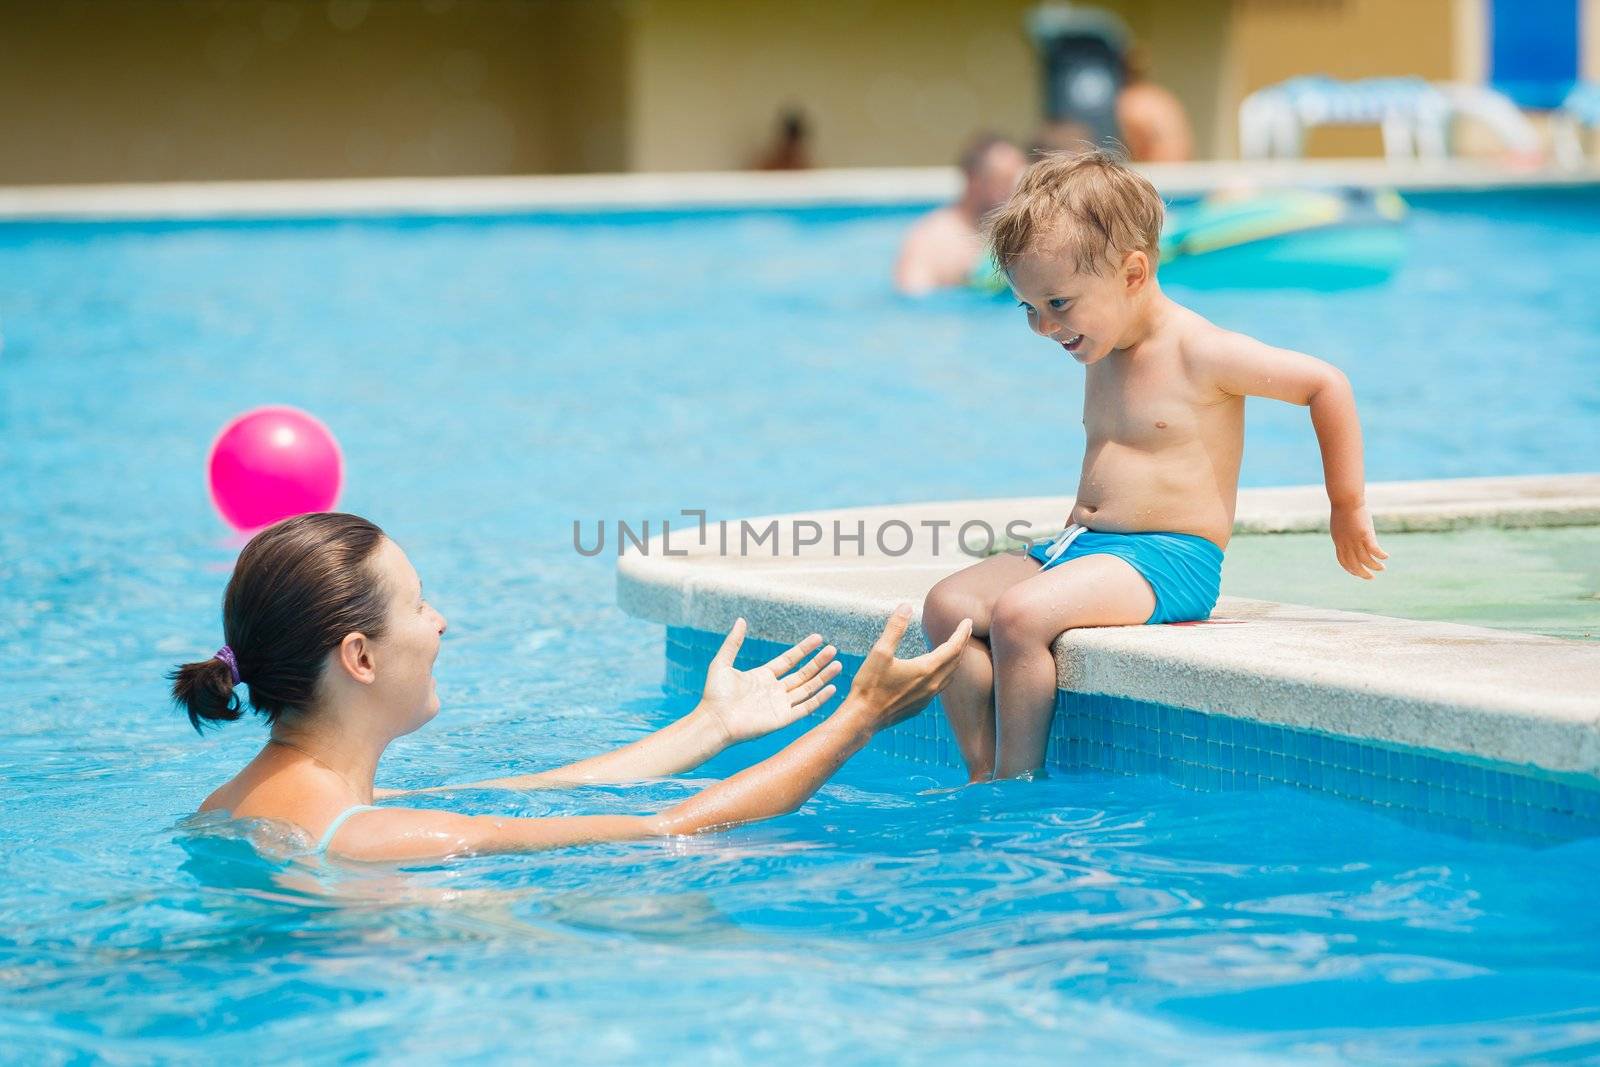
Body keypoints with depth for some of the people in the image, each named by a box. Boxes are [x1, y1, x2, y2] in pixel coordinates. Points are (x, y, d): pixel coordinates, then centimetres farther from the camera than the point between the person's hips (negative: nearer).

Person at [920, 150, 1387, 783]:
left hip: (1169, 561, -9)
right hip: (1085, 543, 9)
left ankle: (1018, 783, -20)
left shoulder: (1199, 353, -11)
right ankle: (983, 778, -14)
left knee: (1018, 614, -30)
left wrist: (1347, 508, -2)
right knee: (948, 605, -9)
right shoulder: (1102, 356, 15)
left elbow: (1327, 384, -8)